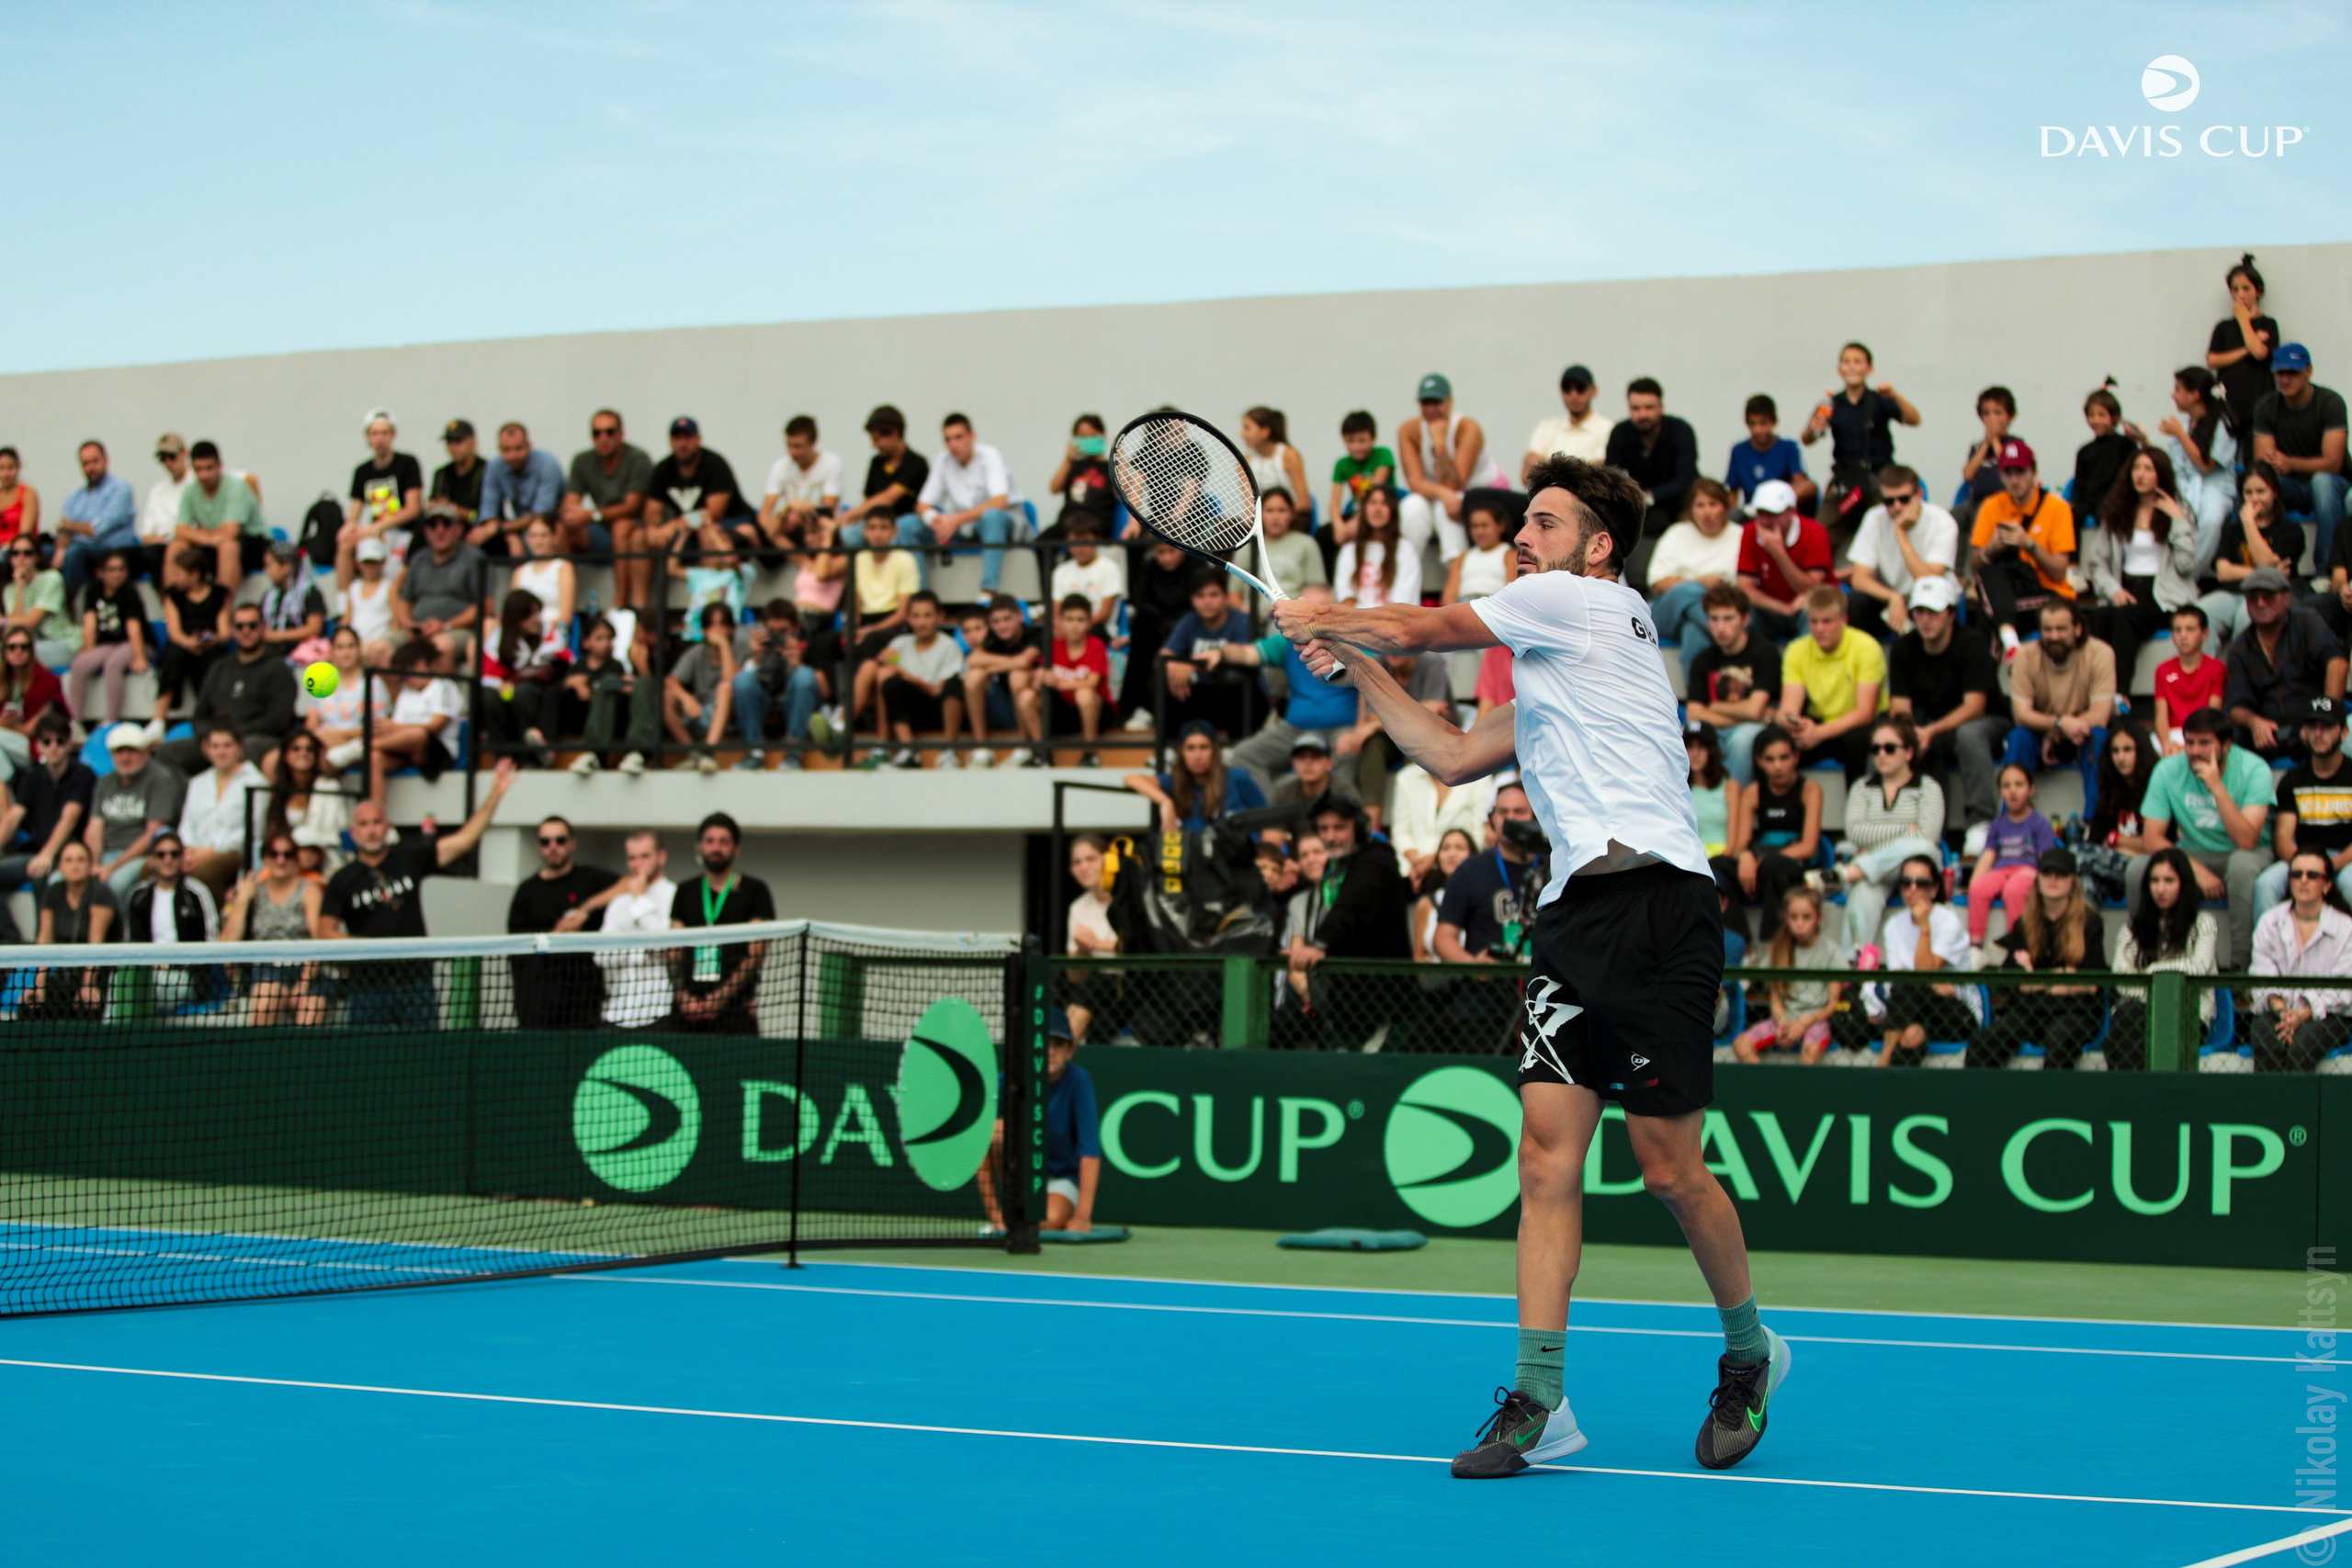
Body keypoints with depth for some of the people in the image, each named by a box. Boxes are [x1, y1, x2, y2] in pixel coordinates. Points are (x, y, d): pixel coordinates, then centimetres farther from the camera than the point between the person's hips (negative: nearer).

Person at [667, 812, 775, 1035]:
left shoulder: (754, 891, 5)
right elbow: (674, 953, 13)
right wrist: (683, 996, -4)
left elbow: (756, 954, -3)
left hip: (735, 1010, -3)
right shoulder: (685, 892, 17)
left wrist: (719, 997, -11)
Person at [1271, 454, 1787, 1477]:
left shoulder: (1587, 601, 0)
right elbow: (1453, 756, 30)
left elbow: (1417, 629, 5)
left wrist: (1326, 617, 24)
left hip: (1656, 902, -9)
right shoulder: (1551, 670, 25)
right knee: (1547, 1153, -2)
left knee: (1668, 1170, -3)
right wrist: (1356, 664, 32)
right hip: (1574, 915, 9)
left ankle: (1748, 1353, 20)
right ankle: (1539, 1402, -3)